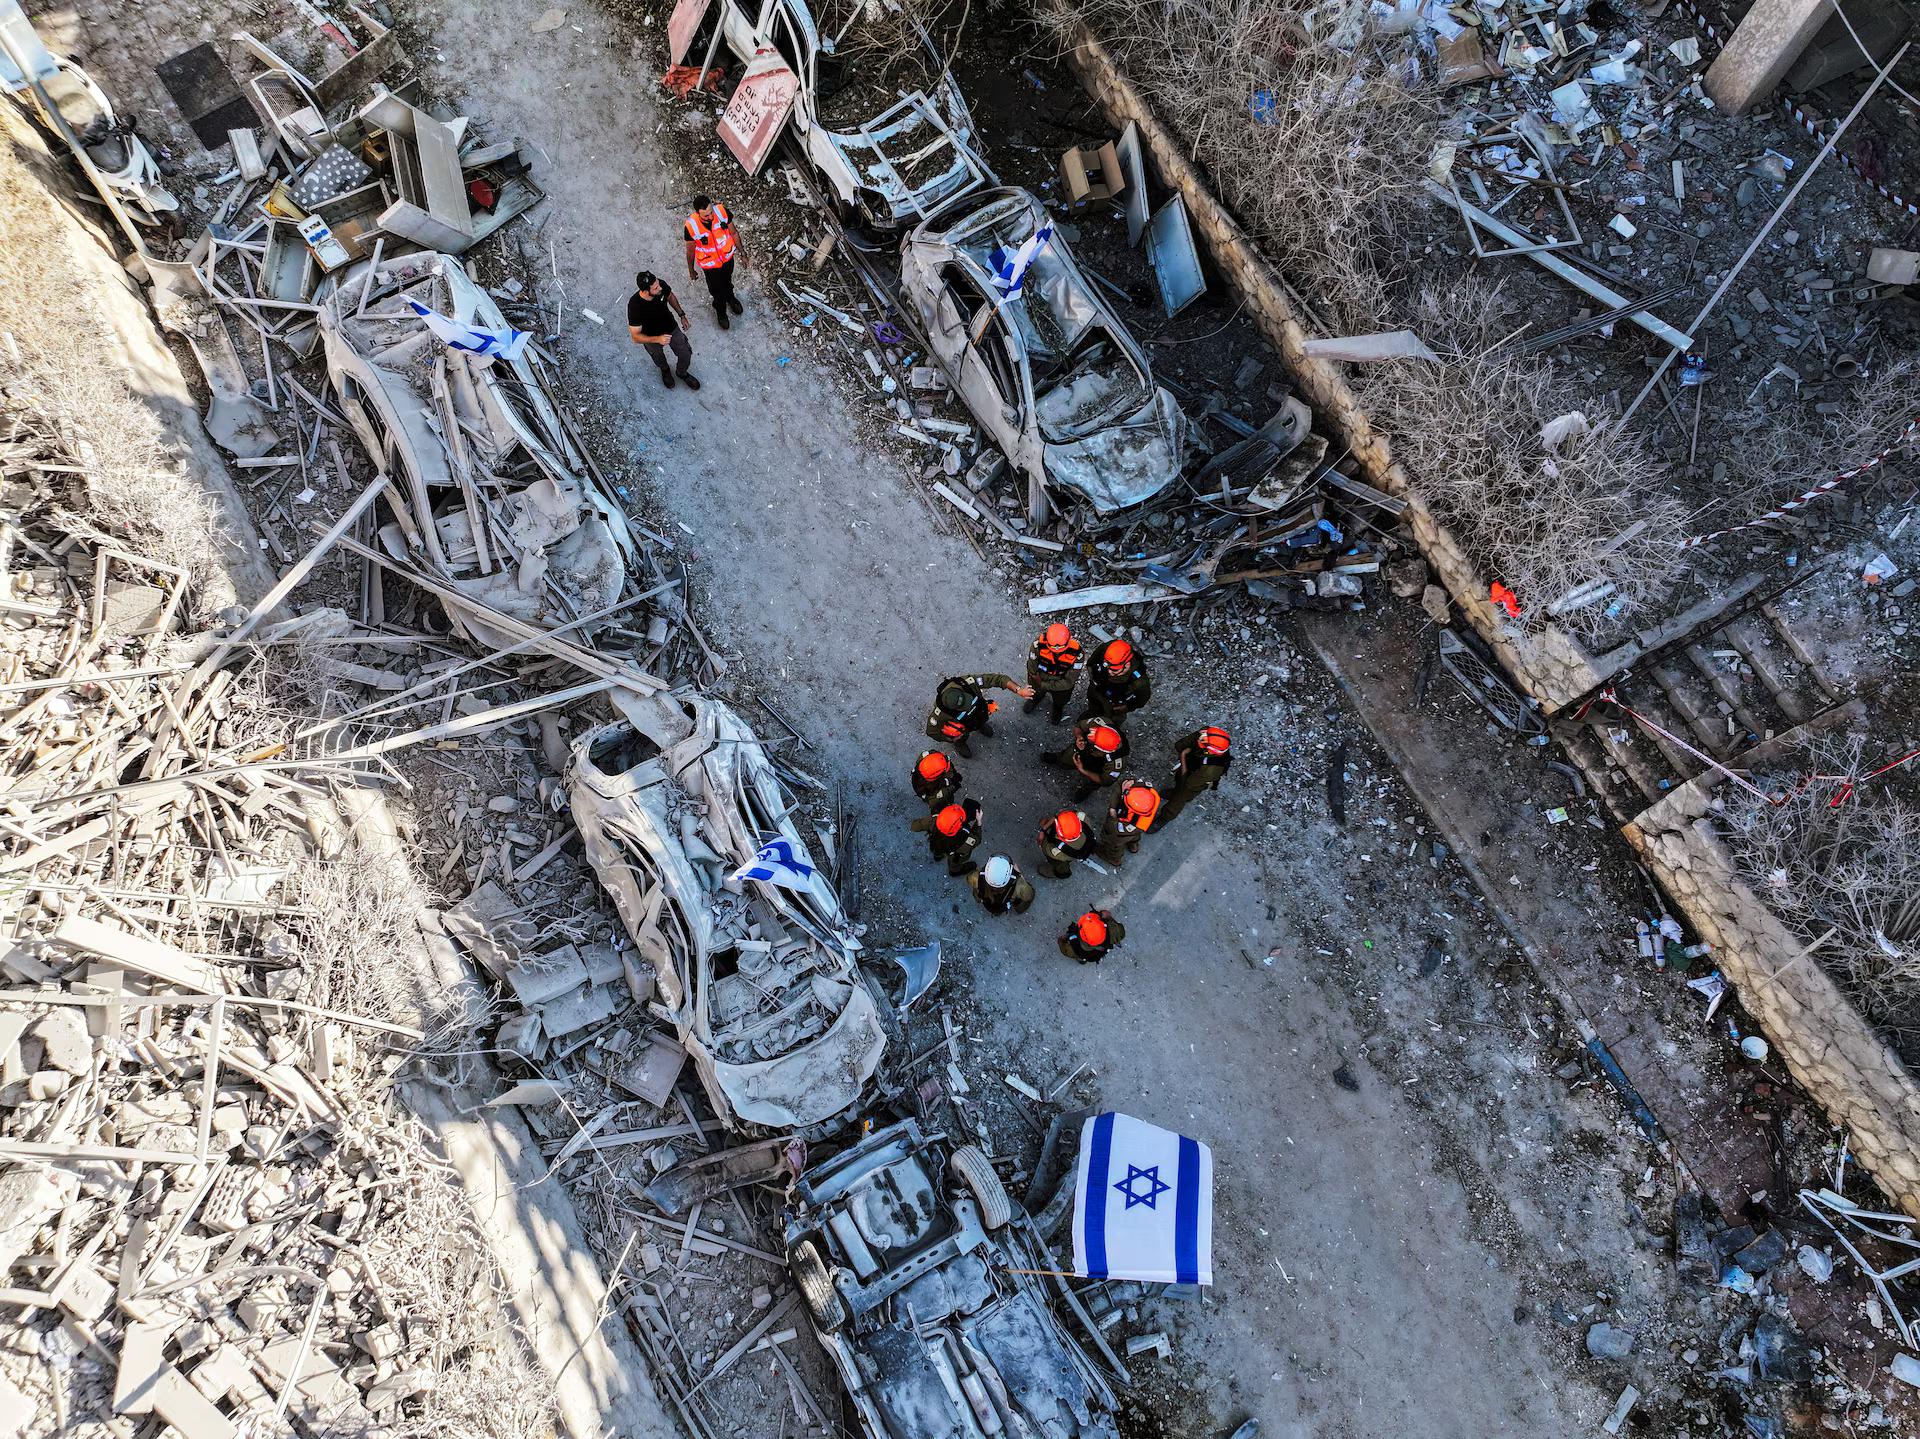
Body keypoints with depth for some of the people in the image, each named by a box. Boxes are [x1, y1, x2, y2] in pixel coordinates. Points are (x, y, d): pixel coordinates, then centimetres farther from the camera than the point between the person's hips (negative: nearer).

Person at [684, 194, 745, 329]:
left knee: (727, 282, 33)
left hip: (728, 257, 3)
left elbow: (733, 233, -10)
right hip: (709, 265, -3)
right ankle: (721, 311, 55)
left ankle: (730, 298, 67)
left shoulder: (722, 211, -30)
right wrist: (691, 270, 0)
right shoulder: (691, 226, -34)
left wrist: (742, 253, 2)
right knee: (716, 290, 22)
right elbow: (690, 251, -15)